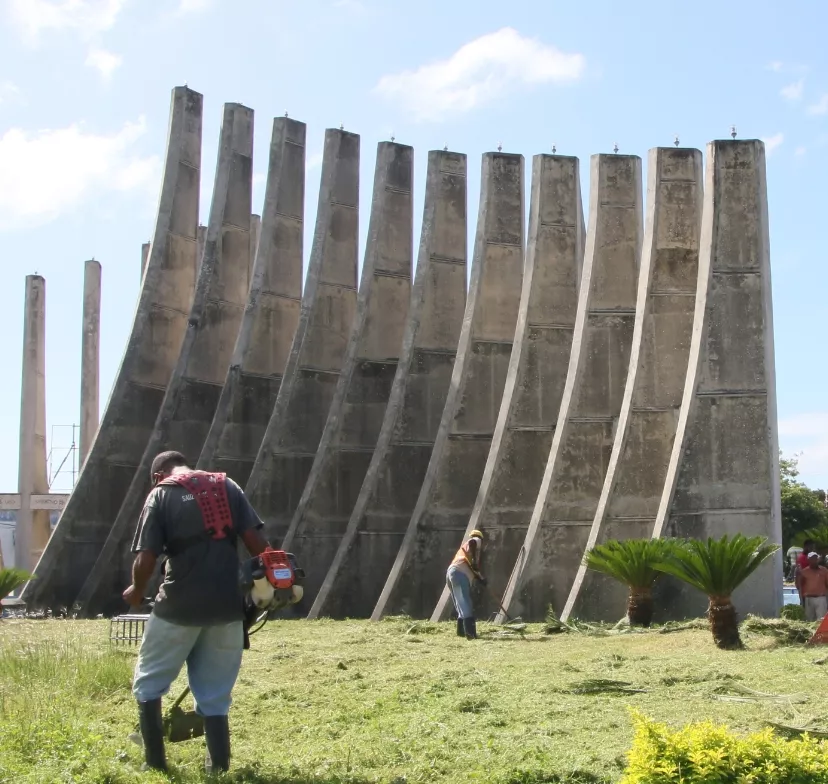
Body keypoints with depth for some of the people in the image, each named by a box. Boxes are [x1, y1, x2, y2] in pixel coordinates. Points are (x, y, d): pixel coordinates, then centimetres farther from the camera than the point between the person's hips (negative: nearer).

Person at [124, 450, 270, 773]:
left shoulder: (161, 493, 1)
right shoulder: (227, 486, 11)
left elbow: (146, 559, -7)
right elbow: (254, 539, 0)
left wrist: (136, 590, 12)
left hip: (180, 605, -3)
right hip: (226, 604, 4)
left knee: (148, 682, 16)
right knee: (214, 692, 15)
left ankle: (155, 761, 15)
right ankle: (219, 765, 11)